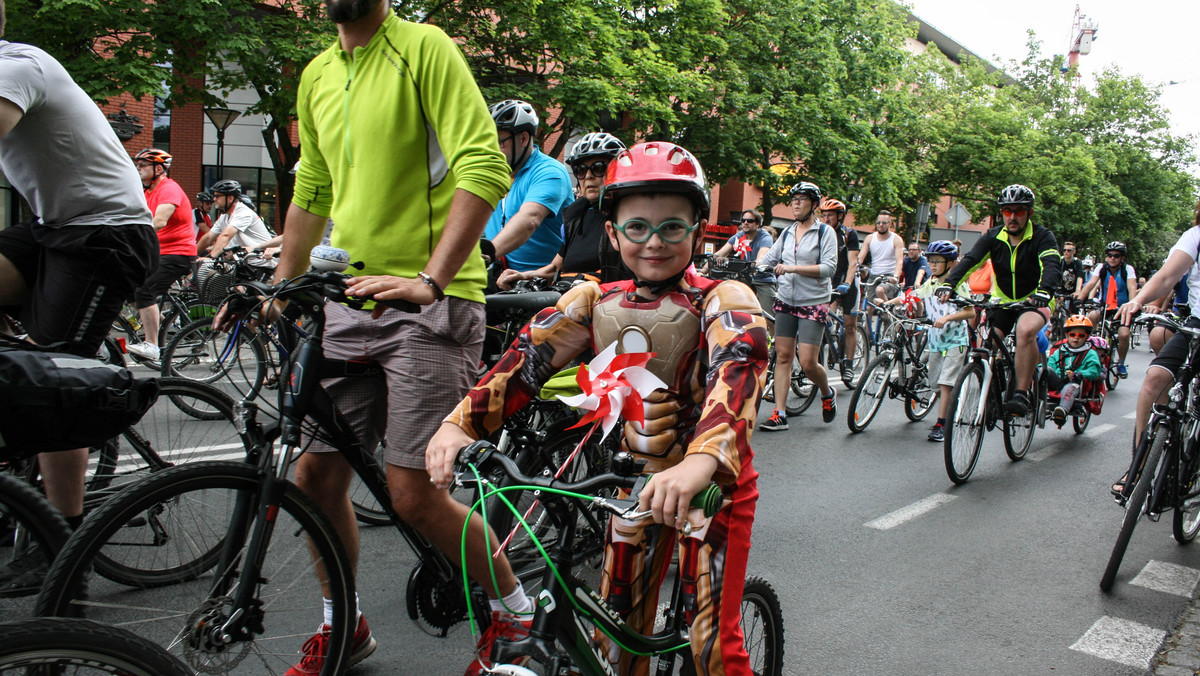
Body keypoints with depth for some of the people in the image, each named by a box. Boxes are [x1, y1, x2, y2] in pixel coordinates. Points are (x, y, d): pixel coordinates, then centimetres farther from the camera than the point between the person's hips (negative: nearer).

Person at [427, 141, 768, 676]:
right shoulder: (595, 303, -6)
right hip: (639, 477, 4)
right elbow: (526, 357, -19)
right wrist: (459, 424, -36)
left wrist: (701, 462, -58)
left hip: (715, 480, -3)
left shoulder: (724, 301, -19)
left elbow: (737, 370, -39)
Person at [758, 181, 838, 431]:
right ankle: (779, 415, 4)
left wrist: (793, 268, -21)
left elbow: (829, 267, -14)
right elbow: (767, 260, 10)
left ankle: (827, 393, 24)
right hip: (785, 301, 5)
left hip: (814, 303, -5)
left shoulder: (825, 232, -3)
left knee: (807, 362, -8)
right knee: (783, 356, 1)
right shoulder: (787, 234, 13)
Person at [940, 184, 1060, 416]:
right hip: (1002, 301, 4)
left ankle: (1021, 394, -29)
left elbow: (1051, 265, -30)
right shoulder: (993, 237, -3)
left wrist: (1043, 291, -51)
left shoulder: (1042, 237, -12)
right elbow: (970, 260, -18)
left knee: (1026, 330, -35)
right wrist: (949, 283, -37)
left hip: (1033, 301, -4)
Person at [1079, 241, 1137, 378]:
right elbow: (1091, 284, -16)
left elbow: (1132, 288, -21)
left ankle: (1121, 363, 3)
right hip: (1104, 305, 2)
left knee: (1124, 334, -23)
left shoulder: (1128, 269, -8)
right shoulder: (1101, 268, -3)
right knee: (1092, 316, -31)